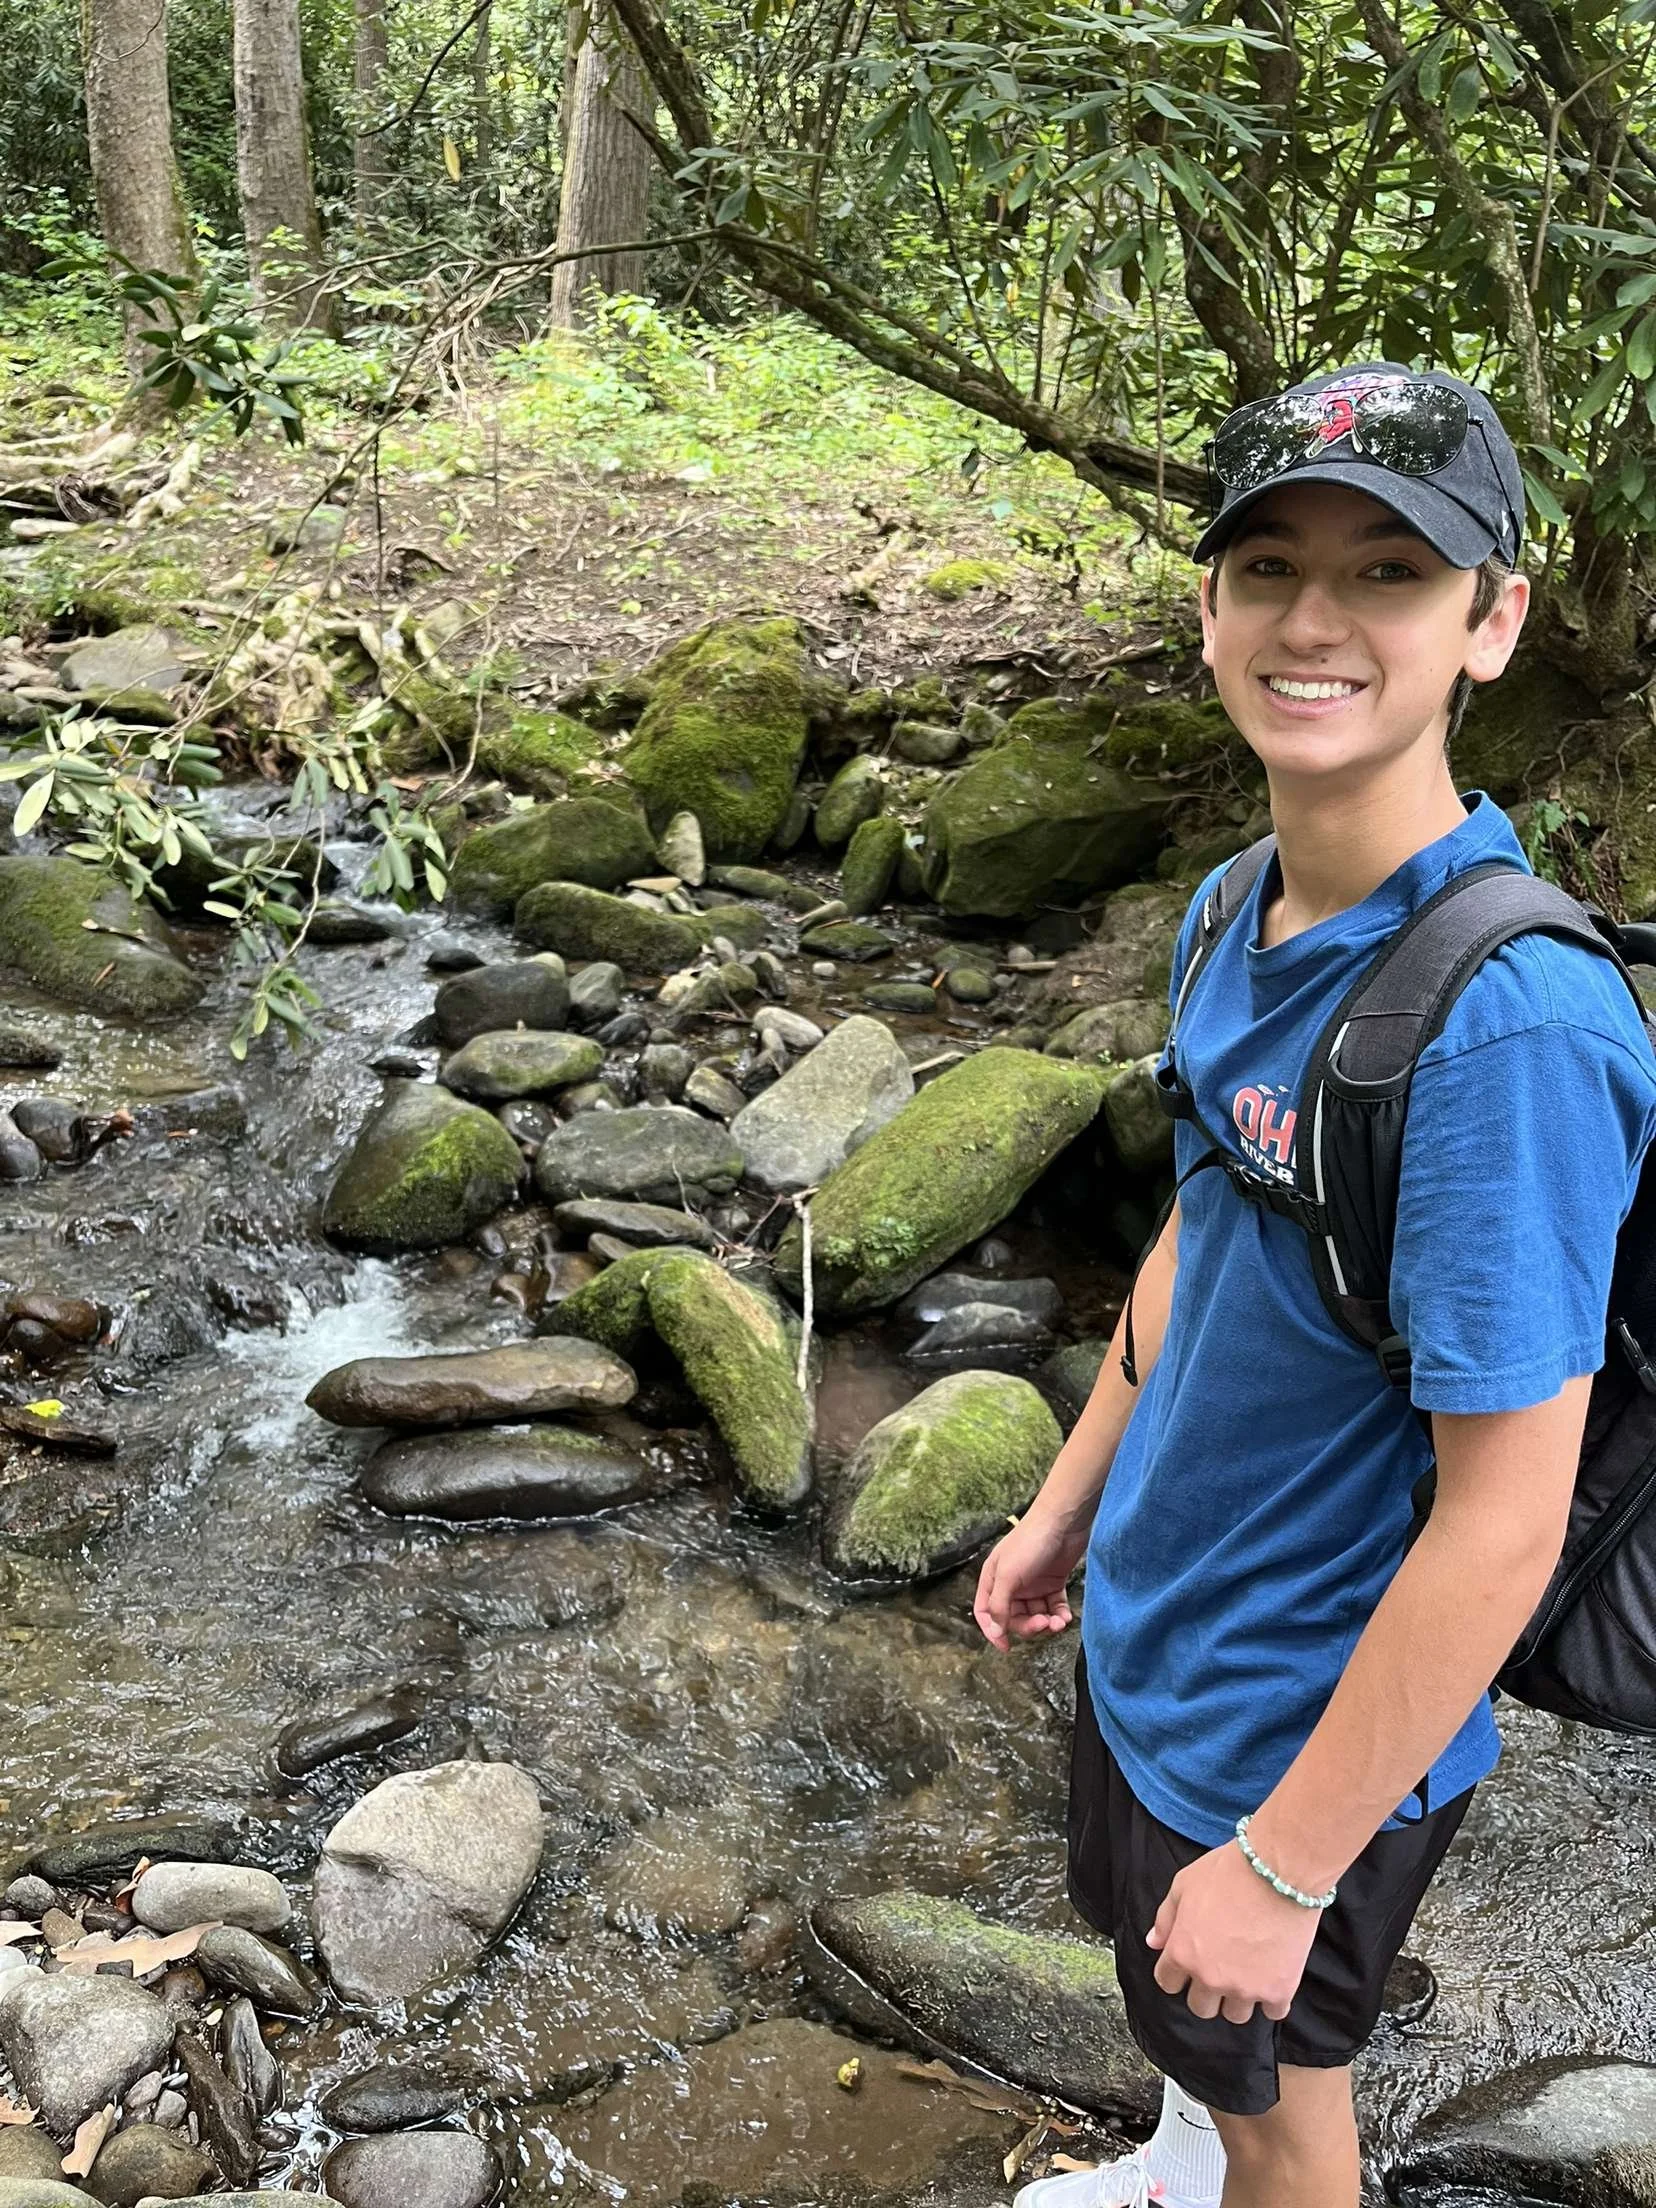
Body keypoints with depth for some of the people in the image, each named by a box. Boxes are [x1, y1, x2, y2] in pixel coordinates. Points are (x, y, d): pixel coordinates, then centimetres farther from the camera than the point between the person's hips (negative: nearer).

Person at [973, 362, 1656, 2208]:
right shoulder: (1236, 914, -7)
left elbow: (1504, 1523, -29)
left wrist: (1284, 1864, -21)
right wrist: (1072, 1499, 15)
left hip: (1310, 1726, -8)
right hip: (1152, 1627, 8)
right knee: (1159, 1976, 32)